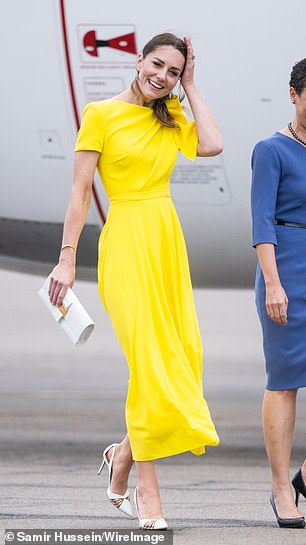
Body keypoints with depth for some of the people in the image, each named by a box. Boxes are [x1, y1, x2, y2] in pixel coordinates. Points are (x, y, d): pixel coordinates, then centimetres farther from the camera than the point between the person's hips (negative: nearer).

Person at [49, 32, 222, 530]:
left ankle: (123, 455, 22)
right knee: (149, 362, -11)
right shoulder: (101, 115, -3)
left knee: (181, 358, 1)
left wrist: (189, 85, 3)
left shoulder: (170, 116, 13)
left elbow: (211, 146, -5)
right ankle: (147, 490, -4)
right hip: (126, 241, -6)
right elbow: (80, 190, -5)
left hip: (167, 243, 6)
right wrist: (67, 258, -10)